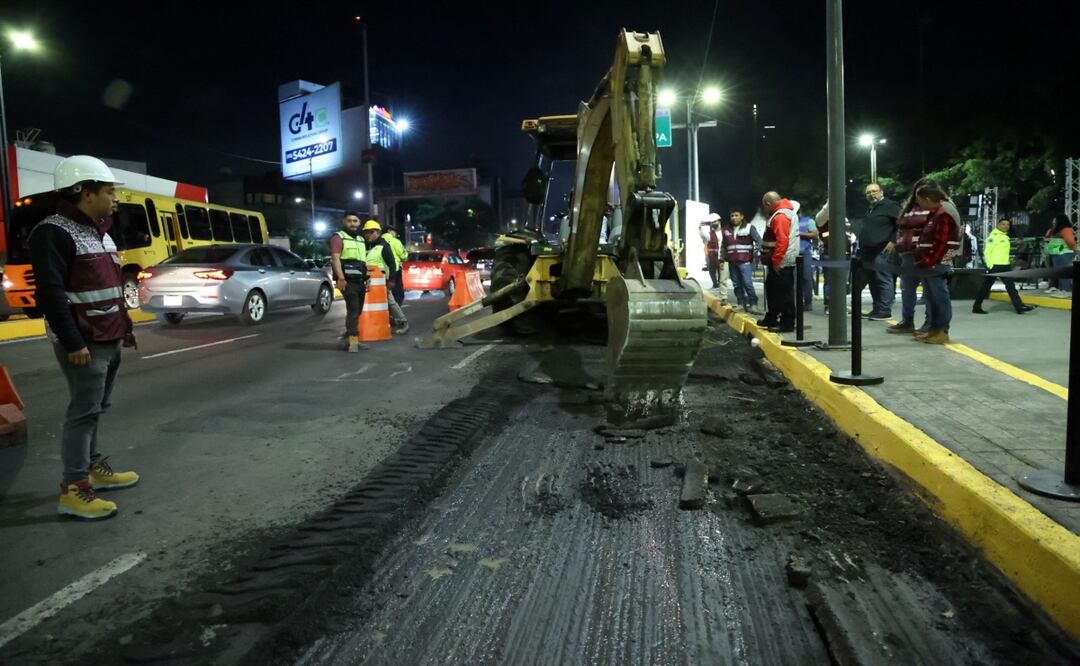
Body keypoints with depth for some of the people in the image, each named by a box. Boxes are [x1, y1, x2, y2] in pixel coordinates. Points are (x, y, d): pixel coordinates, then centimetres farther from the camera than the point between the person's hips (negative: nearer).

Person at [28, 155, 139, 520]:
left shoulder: (97, 231, 16)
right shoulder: (54, 233, -15)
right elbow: (49, 293, -21)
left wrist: (123, 328, 17)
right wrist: (73, 342, -23)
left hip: (108, 339, 9)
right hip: (84, 343, -9)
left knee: (96, 408, 17)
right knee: (84, 410, -7)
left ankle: (94, 467, 29)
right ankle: (73, 490, -1)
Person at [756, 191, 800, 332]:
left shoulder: (780, 216, -17)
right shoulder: (784, 212, 17)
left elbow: (782, 241, -26)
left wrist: (776, 262, -23)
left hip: (781, 263, -11)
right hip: (780, 261, 11)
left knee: (784, 293, -6)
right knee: (772, 289, 19)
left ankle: (788, 323, -2)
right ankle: (771, 318, 29)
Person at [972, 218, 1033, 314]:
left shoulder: (1006, 237, 17)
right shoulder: (993, 236, -10)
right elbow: (987, 252, -15)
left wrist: (1008, 261, 18)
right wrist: (990, 265, -18)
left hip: (1005, 266, 9)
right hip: (995, 266, -9)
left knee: (1011, 286, 6)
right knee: (986, 287, -3)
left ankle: (1019, 307, 8)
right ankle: (976, 307, 4)